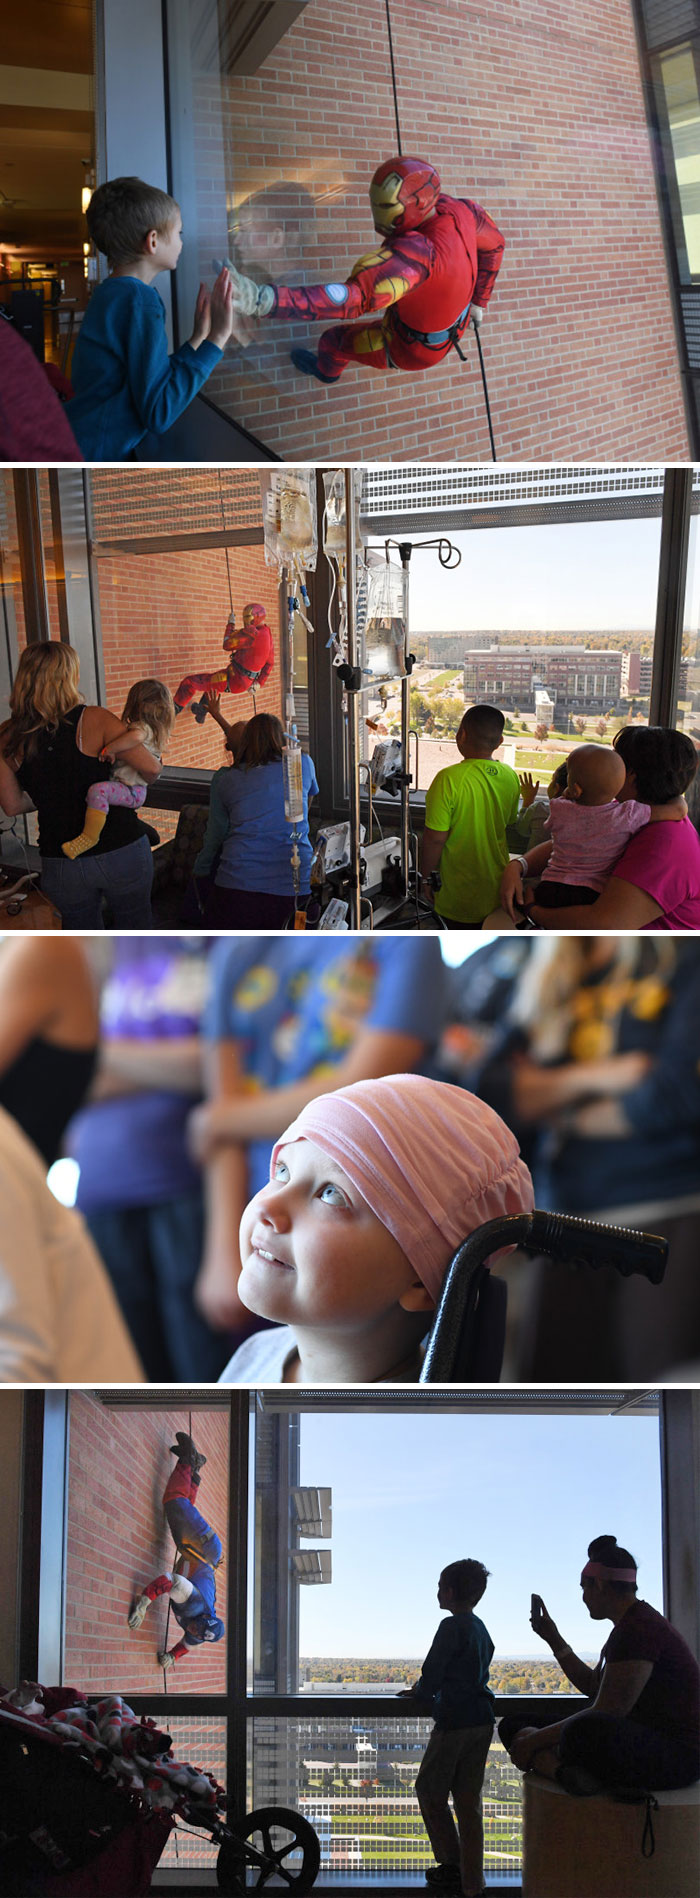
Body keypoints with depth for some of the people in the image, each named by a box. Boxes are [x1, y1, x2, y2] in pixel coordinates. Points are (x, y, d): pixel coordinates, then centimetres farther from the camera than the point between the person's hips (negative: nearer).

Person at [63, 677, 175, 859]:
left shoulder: (142, 727, -15)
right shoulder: (157, 731, 16)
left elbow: (135, 737, -42)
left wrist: (110, 749, -31)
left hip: (132, 791, -11)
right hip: (136, 791, 11)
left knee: (98, 790, -35)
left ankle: (89, 837, -36)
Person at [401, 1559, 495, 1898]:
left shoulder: (452, 1626, -14)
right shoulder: (480, 1628, 12)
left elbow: (431, 1677, -14)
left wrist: (419, 1690, 8)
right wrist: (424, 1689, 19)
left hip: (454, 1722, -8)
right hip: (482, 1721, 8)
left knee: (430, 1791, 8)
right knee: (468, 1802, 10)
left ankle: (452, 1866, 9)